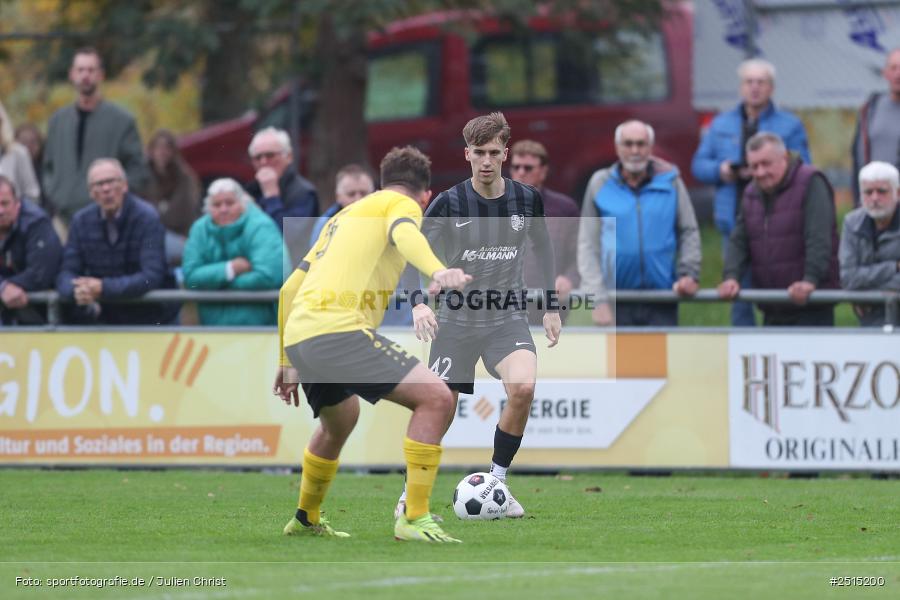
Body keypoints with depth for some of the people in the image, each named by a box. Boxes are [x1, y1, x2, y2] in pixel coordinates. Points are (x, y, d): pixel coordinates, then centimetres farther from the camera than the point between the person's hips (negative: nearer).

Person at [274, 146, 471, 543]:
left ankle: (305, 520, 48)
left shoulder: (342, 217, 31)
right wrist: (437, 271, -38)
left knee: (340, 418, 35)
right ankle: (414, 519, -14)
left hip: (297, 336, 9)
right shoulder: (403, 203, 8)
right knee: (436, 398, -10)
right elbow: (404, 234, -19)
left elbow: (290, 288, 30)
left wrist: (287, 362, 36)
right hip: (338, 330, -9)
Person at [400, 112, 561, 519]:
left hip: (508, 317, 1)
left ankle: (497, 483, -9)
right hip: (457, 319, -1)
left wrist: (551, 306, 14)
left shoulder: (527, 199, -1)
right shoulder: (449, 203, -9)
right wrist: (418, 303, -25)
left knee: (523, 387, -25)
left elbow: (544, 249, 15)